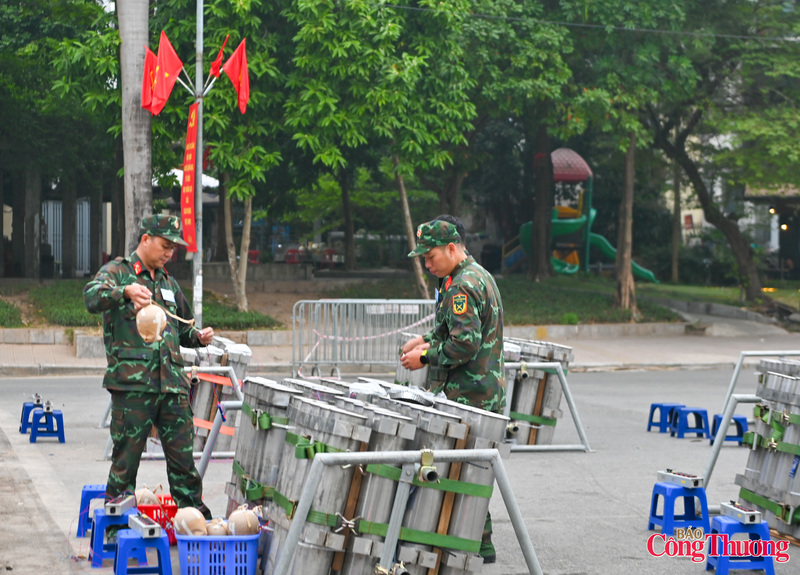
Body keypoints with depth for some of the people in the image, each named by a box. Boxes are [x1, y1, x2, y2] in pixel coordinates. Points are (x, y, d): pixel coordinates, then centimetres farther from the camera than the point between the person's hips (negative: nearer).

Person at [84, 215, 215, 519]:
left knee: (183, 456, 5)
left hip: (172, 384, 6)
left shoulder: (167, 282, 23)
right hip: (132, 383, -5)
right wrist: (125, 291, -39)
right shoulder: (117, 271, 2)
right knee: (126, 459, -2)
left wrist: (198, 337, 11)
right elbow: (92, 297, -20)